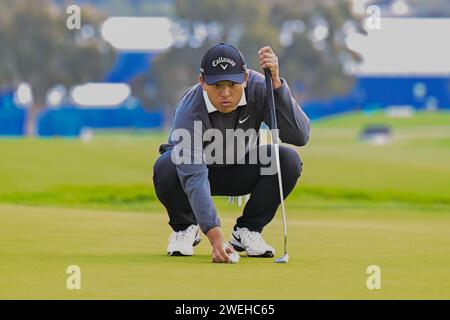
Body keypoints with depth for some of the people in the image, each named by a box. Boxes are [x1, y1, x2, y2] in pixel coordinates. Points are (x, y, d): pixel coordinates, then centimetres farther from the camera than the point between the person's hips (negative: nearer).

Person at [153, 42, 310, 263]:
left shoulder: (258, 88, -27)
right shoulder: (189, 111, -36)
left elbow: (299, 136, -37)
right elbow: (194, 178, -44)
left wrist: (275, 82, -46)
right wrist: (215, 235, -56)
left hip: (240, 173, 2)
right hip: (199, 167, -2)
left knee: (288, 161, -26)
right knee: (166, 169, -37)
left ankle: (247, 230, -4)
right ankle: (185, 228, -3)